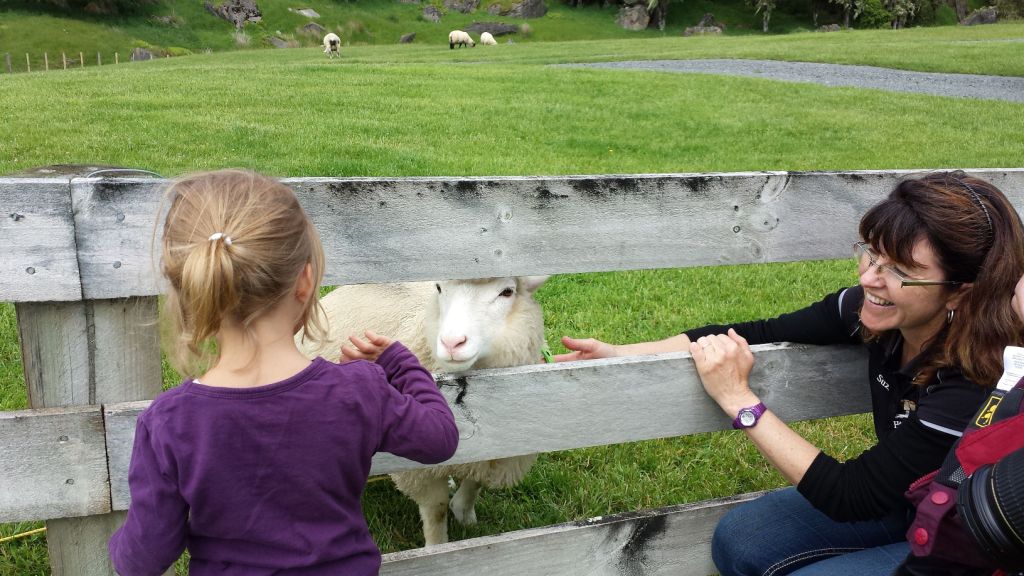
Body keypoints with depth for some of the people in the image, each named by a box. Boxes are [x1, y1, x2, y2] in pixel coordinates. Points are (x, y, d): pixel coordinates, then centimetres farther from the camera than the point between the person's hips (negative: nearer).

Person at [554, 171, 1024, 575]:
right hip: (897, 498, 6)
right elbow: (763, 334, -11)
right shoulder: (876, 310, -19)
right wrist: (623, 355, -15)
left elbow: (846, 497, -29)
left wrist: (738, 399, -30)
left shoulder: (973, 386, -36)